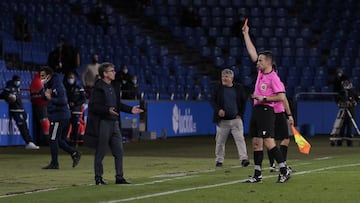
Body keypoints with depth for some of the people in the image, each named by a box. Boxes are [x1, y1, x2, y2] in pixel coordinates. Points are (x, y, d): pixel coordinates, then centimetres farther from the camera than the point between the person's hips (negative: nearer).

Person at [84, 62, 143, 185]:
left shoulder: (112, 87, 14)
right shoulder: (98, 88, -11)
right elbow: (94, 106, -18)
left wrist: (130, 109, 12)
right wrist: (108, 110, -30)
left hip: (114, 123, 8)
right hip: (103, 123, -8)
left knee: (119, 151, 7)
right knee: (100, 153, 0)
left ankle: (119, 177, 14)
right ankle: (98, 178, 8)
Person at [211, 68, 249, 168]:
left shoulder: (238, 88, 5)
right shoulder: (218, 88, 4)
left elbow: (243, 102, 10)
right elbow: (213, 101, 4)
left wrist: (240, 114, 0)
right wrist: (218, 110, -15)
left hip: (236, 119, -1)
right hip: (222, 120, 1)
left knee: (240, 139, -10)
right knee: (220, 141, 5)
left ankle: (243, 159, -13)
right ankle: (219, 160, 16)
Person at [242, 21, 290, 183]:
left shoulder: (273, 78, -12)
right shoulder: (261, 71, 12)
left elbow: (281, 97, -17)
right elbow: (252, 52, 18)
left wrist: (264, 98, -16)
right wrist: (246, 34, 18)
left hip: (266, 110, -9)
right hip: (257, 110, 9)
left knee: (268, 142, -15)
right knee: (256, 143, 8)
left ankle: (284, 170, -10)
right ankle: (257, 175, 11)